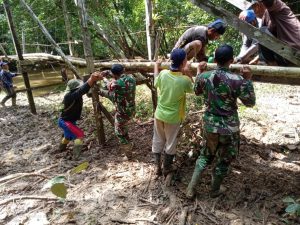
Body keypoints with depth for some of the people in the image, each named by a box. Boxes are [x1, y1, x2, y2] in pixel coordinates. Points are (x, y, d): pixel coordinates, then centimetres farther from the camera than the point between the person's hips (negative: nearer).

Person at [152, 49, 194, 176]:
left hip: (159, 114, 4)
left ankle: (157, 167, 31)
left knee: (158, 141, 18)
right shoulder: (184, 80, -22)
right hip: (173, 117, -3)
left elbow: (156, 83, 10)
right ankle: (166, 168, 32)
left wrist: (156, 66, 23)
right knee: (170, 143, 16)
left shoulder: (163, 73, -12)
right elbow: (194, 89, 0)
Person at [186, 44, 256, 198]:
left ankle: (191, 189, 26)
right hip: (229, 128, -3)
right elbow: (250, 102, -6)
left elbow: (197, 92, 14)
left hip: (209, 125, 4)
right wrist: (248, 80, -3)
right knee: (223, 161, 18)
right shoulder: (237, 80, -19)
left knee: (206, 155, 23)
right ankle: (214, 191, 38)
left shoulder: (204, 77, -8)